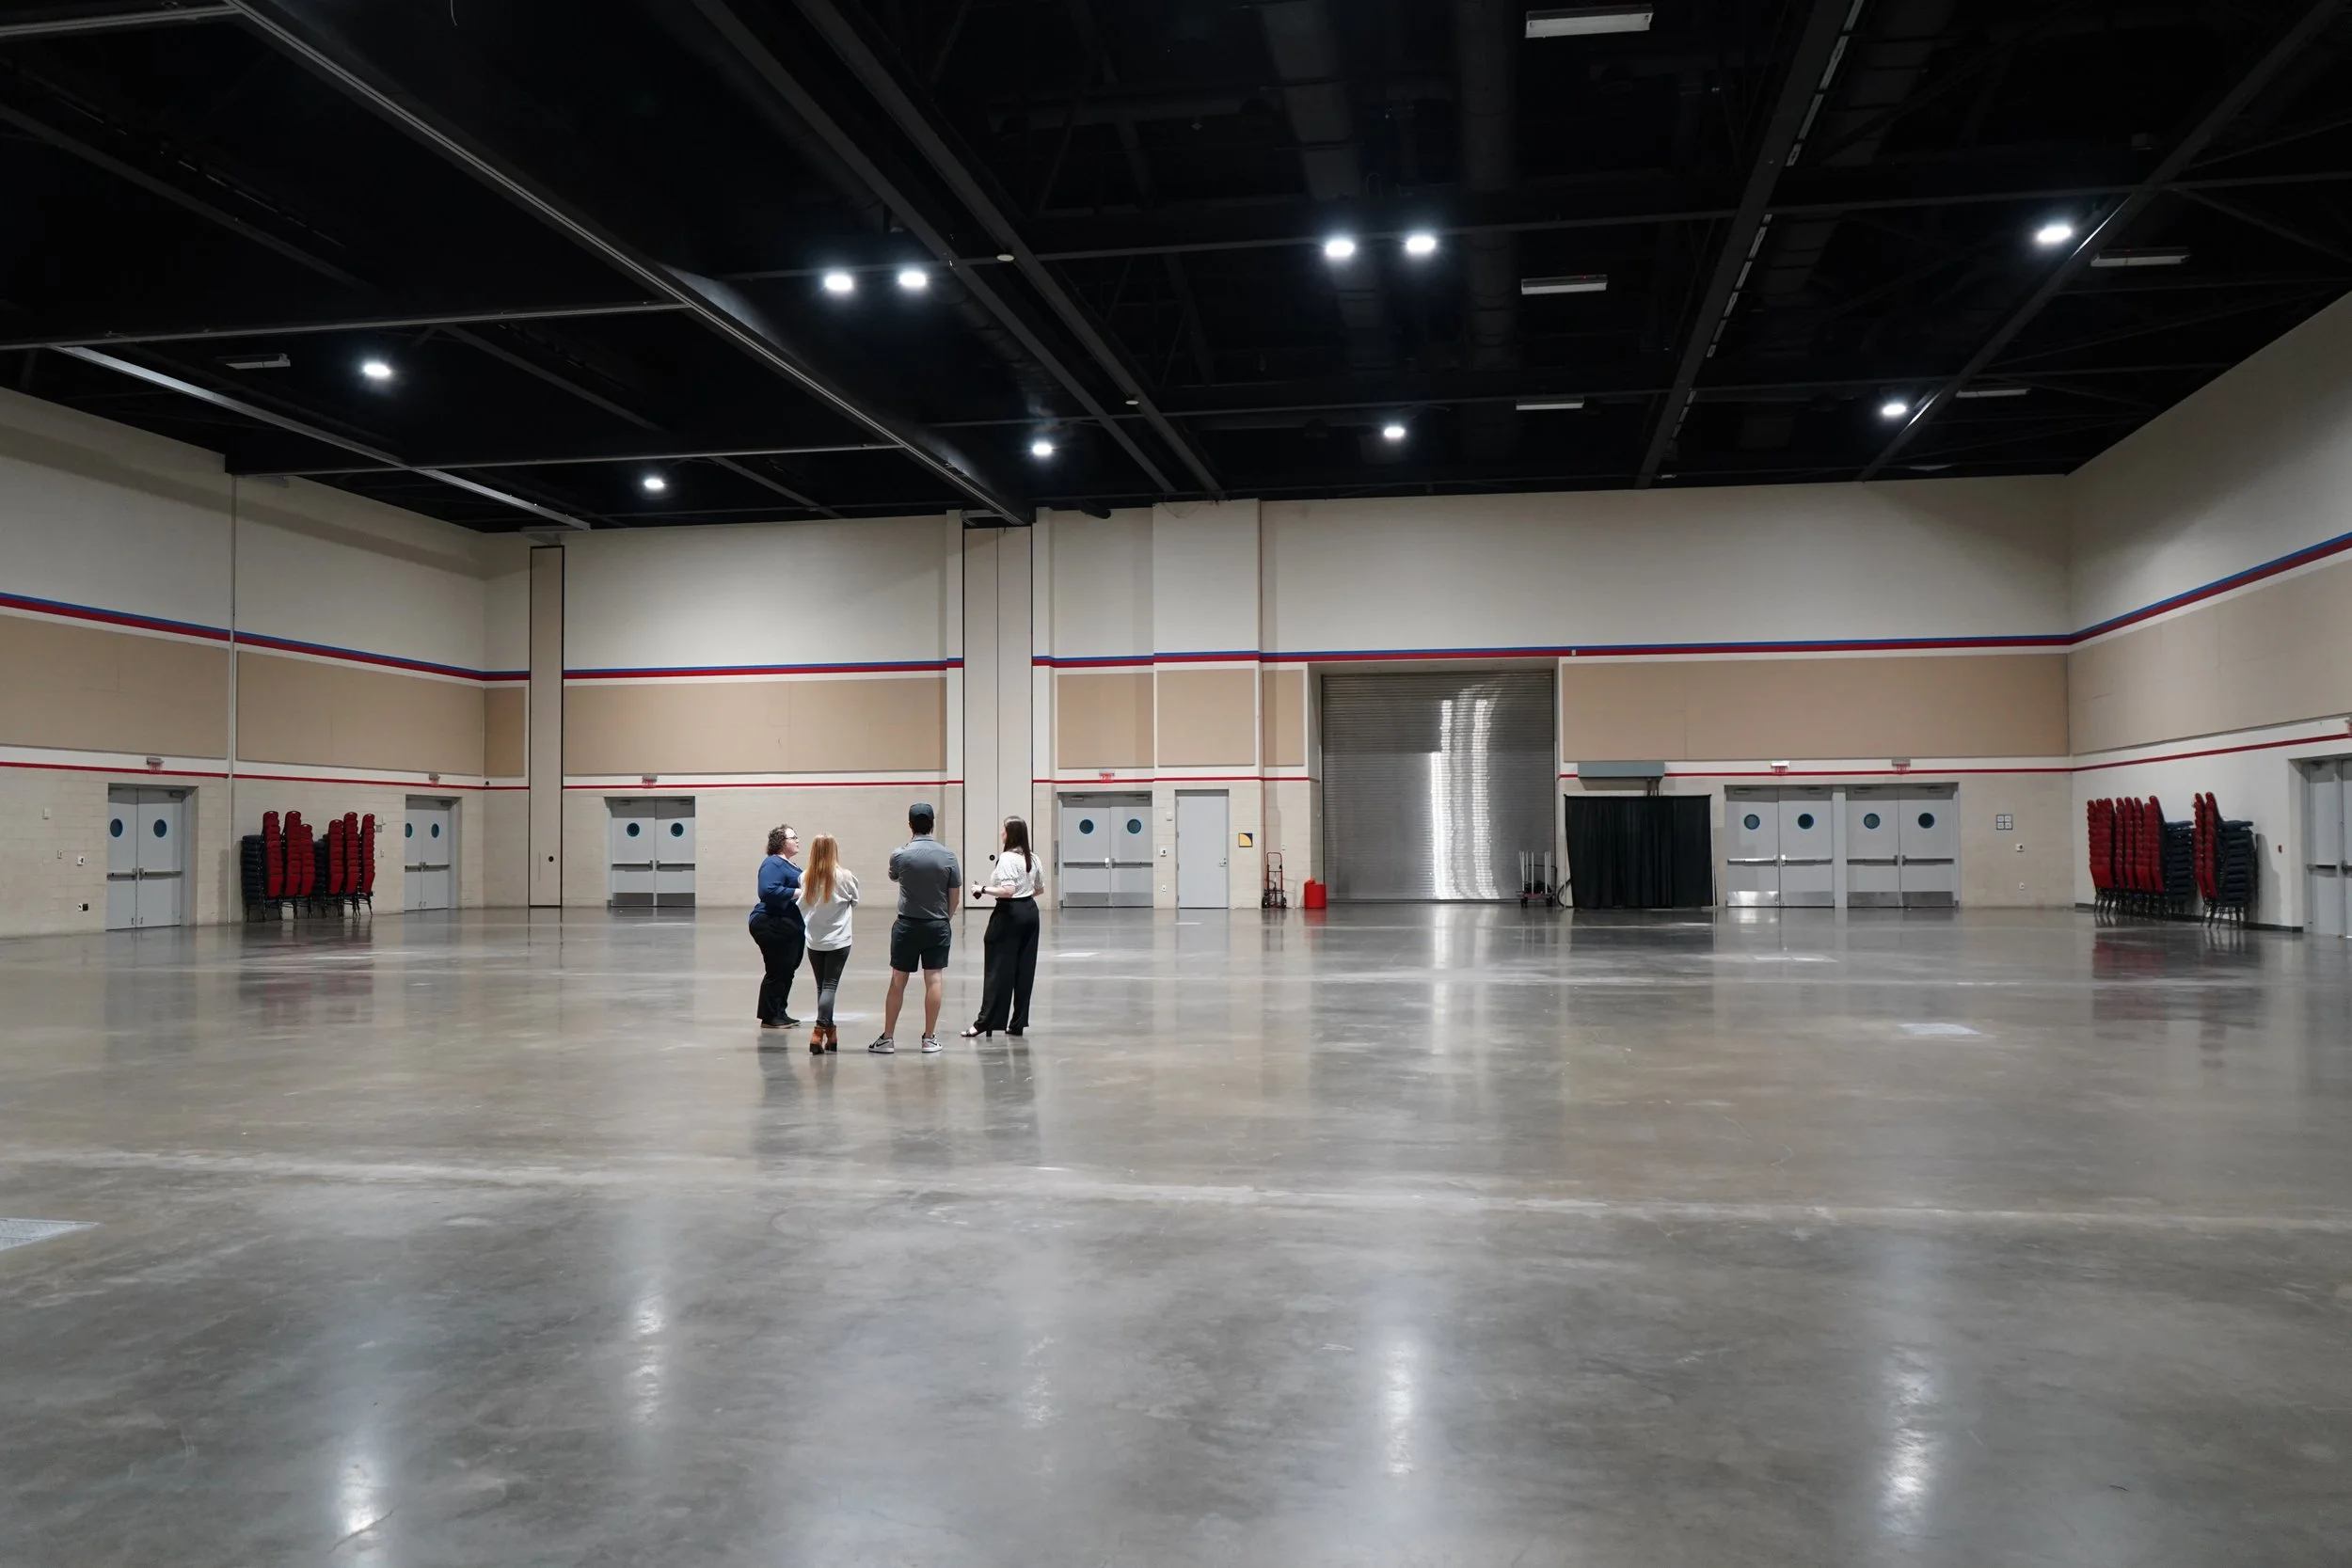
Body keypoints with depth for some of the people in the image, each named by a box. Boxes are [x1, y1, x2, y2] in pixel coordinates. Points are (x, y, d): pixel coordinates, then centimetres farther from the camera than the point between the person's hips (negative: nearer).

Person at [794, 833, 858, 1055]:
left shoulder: (806, 877, -4)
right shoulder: (843, 876, -10)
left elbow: (802, 907, 7)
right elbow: (854, 902, 5)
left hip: (814, 941, 3)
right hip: (838, 941, -3)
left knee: (821, 986, 13)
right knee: (830, 986, -3)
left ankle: (829, 1032, 18)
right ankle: (819, 1032, -15)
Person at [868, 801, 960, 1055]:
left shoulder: (900, 855, -8)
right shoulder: (947, 855, -5)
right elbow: (955, 893, 0)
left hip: (907, 925, -1)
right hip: (938, 926, 1)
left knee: (897, 982, 6)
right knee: (934, 980, 4)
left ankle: (887, 1038, 12)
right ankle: (929, 1038, 6)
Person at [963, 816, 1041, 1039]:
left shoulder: (1007, 858, -14)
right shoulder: (1032, 859, 10)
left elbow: (1007, 890, -24)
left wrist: (983, 890, -15)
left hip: (1009, 914, -7)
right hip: (1030, 911, 7)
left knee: (999, 969, -4)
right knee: (1024, 968, 7)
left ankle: (985, 1022, -1)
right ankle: (1018, 1023, 11)